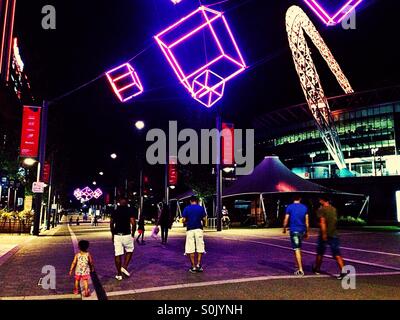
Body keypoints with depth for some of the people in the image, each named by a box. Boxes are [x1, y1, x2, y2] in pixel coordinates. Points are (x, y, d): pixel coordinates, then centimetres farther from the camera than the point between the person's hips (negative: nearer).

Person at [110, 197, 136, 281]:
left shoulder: (115, 212, 7)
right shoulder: (129, 211, -5)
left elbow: (111, 224, 12)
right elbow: (133, 223, -12)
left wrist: (113, 234, 23)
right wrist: (133, 233, 1)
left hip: (117, 235, 3)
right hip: (126, 235, -3)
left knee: (118, 254, 7)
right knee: (129, 251, 20)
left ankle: (119, 274, 12)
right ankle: (124, 267, 6)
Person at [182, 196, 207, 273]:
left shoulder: (186, 208, 1)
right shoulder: (201, 208, 3)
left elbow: (184, 220, -3)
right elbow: (204, 219, -1)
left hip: (190, 229, 0)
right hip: (199, 229, 1)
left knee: (190, 249, 5)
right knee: (200, 247, 10)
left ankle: (193, 267, 6)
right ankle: (198, 265, 3)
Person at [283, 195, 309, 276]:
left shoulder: (289, 207, -5)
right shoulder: (304, 207, 5)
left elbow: (286, 220, -5)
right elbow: (307, 221, 6)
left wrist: (284, 228, 10)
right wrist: (307, 232, 14)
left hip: (294, 230, -4)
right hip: (302, 230, 4)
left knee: (297, 249, -4)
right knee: (299, 248, 22)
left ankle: (300, 270, -7)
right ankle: (299, 264, 30)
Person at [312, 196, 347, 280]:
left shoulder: (321, 210, -10)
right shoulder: (334, 209, 8)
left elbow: (322, 222, -20)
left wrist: (324, 234, -23)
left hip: (325, 235, -4)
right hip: (334, 234, 4)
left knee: (320, 253, 14)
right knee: (337, 255, 1)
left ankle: (317, 269, 28)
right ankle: (343, 271, -13)